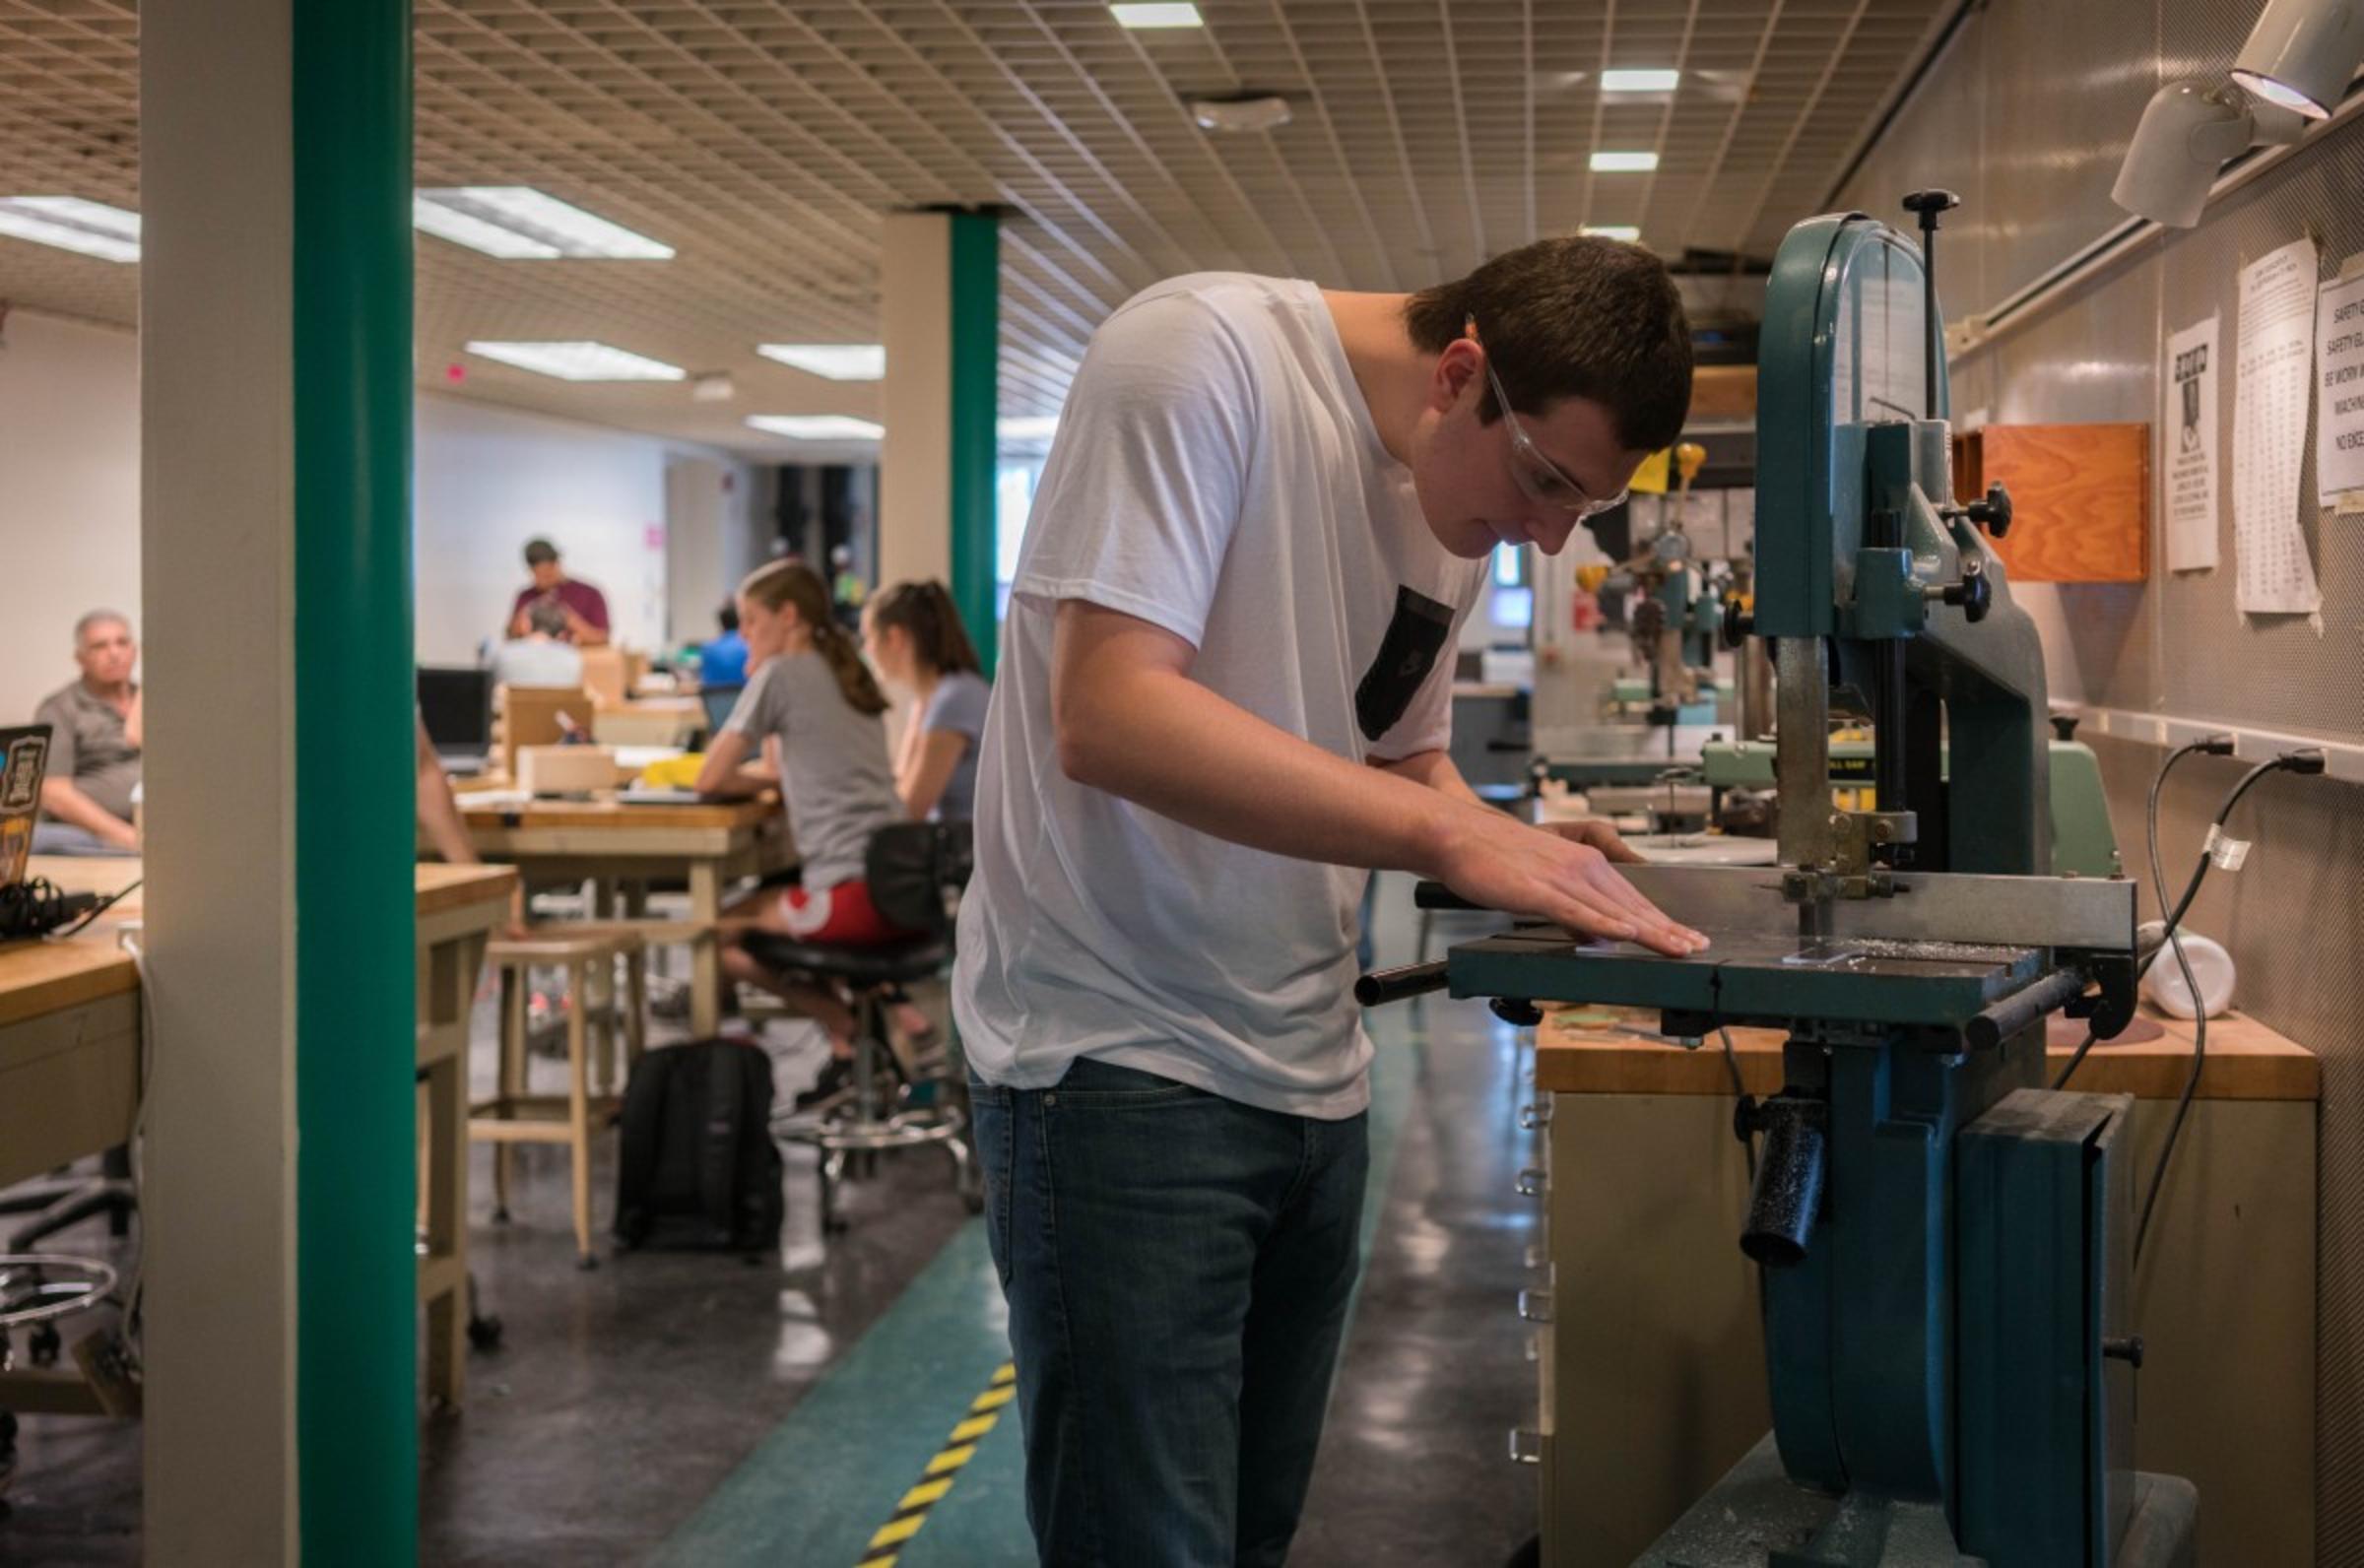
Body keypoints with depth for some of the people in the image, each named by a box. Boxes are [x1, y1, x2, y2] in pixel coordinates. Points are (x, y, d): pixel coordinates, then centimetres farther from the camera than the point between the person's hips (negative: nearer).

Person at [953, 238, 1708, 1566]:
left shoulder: (1465, 497, 8)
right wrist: (1453, 831, -28)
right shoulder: (1208, 355, -16)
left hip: (1312, 1074, 8)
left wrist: (1516, 855, -4)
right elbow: (1109, 714, -26)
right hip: (1123, 1054, -8)